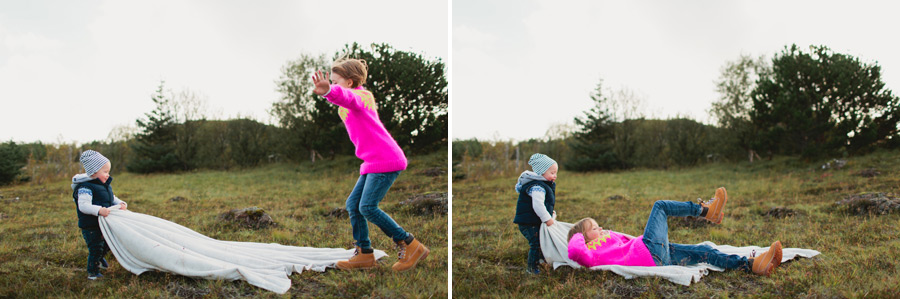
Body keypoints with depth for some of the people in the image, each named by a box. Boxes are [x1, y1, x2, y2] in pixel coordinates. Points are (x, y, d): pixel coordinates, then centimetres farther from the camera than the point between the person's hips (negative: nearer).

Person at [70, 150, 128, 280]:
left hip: (103, 224, 9)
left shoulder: (106, 186, 11)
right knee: (96, 248, -4)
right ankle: (92, 272, 12)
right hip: (90, 226, -9)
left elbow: (112, 198, 18)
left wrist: (120, 204, -5)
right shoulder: (85, 187, -20)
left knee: (106, 244, 25)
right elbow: (83, 206, -30)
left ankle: (100, 258, 53)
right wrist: (99, 210, -42)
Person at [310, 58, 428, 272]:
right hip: (373, 163, 11)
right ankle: (364, 254, 11)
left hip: (386, 161, -10)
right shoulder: (362, 99, 21)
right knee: (353, 204, 6)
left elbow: (347, 97, -36)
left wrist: (328, 91, -56)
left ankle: (411, 245, -8)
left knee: (367, 207, -16)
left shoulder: (358, 96, -9)